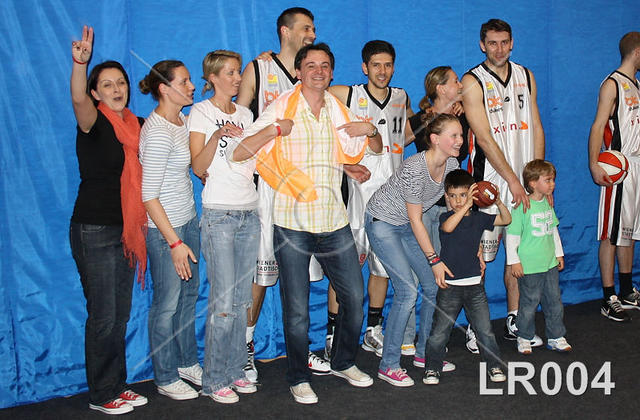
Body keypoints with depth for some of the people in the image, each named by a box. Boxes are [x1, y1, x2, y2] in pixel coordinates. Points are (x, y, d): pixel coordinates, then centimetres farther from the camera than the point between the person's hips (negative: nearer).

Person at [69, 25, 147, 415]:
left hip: (126, 230, 7)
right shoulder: (94, 123, -11)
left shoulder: (137, 126, 8)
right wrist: (80, 63, -50)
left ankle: (118, 385, 27)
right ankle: (101, 395, 14)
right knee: (103, 316, -1)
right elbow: (78, 99, -32)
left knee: (121, 314, 14)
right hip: (94, 231, -6)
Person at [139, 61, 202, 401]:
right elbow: (148, 195, -21)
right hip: (164, 229, -8)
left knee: (189, 295, 17)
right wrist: (174, 242, -20)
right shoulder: (158, 132, -20)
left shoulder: (181, 121, 7)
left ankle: (187, 363, 34)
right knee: (168, 303, 4)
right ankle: (166, 379, 20)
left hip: (188, 220, 9)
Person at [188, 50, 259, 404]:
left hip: (249, 212, 6)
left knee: (242, 301, 8)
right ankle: (215, 380, 5)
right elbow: (199, 167, -10)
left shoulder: (244, 114, 16)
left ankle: (235, 371, 18)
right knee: (223, 302, -6)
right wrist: (218, 135, -23)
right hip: (219, 213, -6)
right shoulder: (201, 112, -1)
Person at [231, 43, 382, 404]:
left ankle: (344, 363, 32)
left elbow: (375, 150, 22)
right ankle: (299, 379, 21)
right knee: (297, 310, 2)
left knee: (355, 298, 10)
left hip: (334, 222, 4)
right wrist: (273, 130, -21)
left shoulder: (338, 110, 10)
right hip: (293, 222, -4)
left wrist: (371, 131, 1)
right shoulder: (282, 108, -2)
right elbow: (237, 153, -9)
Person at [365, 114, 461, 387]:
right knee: (407, 290, -16)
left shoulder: (451, 164, -7)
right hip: (382, 223, -8)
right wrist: (434, 260, -20)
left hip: (406, 226, 8)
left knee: (434, 286, 3)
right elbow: (416, 220, -23)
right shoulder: (414, 169, -30)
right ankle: (388, 365, -6)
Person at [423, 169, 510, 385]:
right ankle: (433, 368, 16)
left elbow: (506, 220, 8)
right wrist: (467, 205, -34)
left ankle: (494, 365, 22)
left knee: (485, 330, 7)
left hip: (474, 285, 3)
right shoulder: (446, 217, -5)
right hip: (450, 285, -3)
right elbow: (448, 227, -29)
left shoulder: (478, 218, 7)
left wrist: (498, 202, -10)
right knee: (440, 331, 3)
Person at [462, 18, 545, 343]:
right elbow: (484, 138, -11)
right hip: (490, 182, -5)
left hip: (525, 181, 5)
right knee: (479, 257, -4)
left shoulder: (526, 76, 12)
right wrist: (513, 180, -14)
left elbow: (536, 127, 13)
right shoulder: (472, 82, -5)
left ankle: (514, 321, 20)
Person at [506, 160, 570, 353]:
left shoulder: (547, 204, 8)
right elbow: (512, 235, -12)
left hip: (550, 264, 7)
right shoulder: (522, 206, -14)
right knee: (529, 303, 3)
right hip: (529, 266, -7)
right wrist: (514, 261, -11)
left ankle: (556, 337, 25)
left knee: (554, 301, 12)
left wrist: (559, 253, 23)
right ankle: (524, 338, 19)